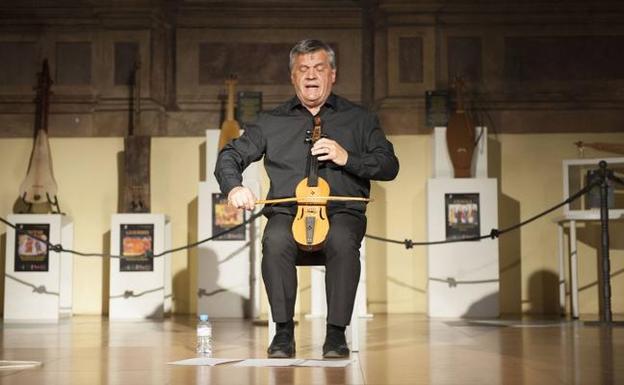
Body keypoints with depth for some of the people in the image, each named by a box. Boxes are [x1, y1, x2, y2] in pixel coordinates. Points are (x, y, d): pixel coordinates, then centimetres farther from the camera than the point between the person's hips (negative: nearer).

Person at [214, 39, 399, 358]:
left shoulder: (359, 119, 15)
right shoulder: (271, 122, 17)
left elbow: (389, 166, 8)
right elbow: (230, 156, 12)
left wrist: (347, 158, -9)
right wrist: (234, 186, -10)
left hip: (341, 211, 0)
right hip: (287, 211, 1)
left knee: (343, 241, -35)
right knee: (275, 240, -34)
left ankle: (336, 332, -24)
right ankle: (283, 330, -21)